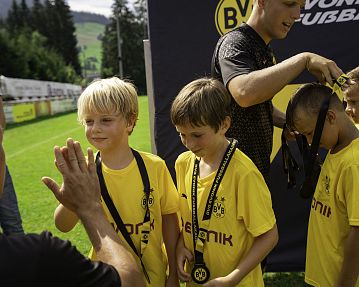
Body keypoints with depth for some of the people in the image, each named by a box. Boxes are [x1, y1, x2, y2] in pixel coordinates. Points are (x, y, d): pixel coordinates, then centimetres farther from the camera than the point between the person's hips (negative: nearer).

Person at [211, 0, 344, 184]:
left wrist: (287, 123, 3)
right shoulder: (234, 43, -18)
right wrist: (304, 59, -32)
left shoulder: (264, 50, 12)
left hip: (258, 163, 9)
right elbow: (244, 93, -40)